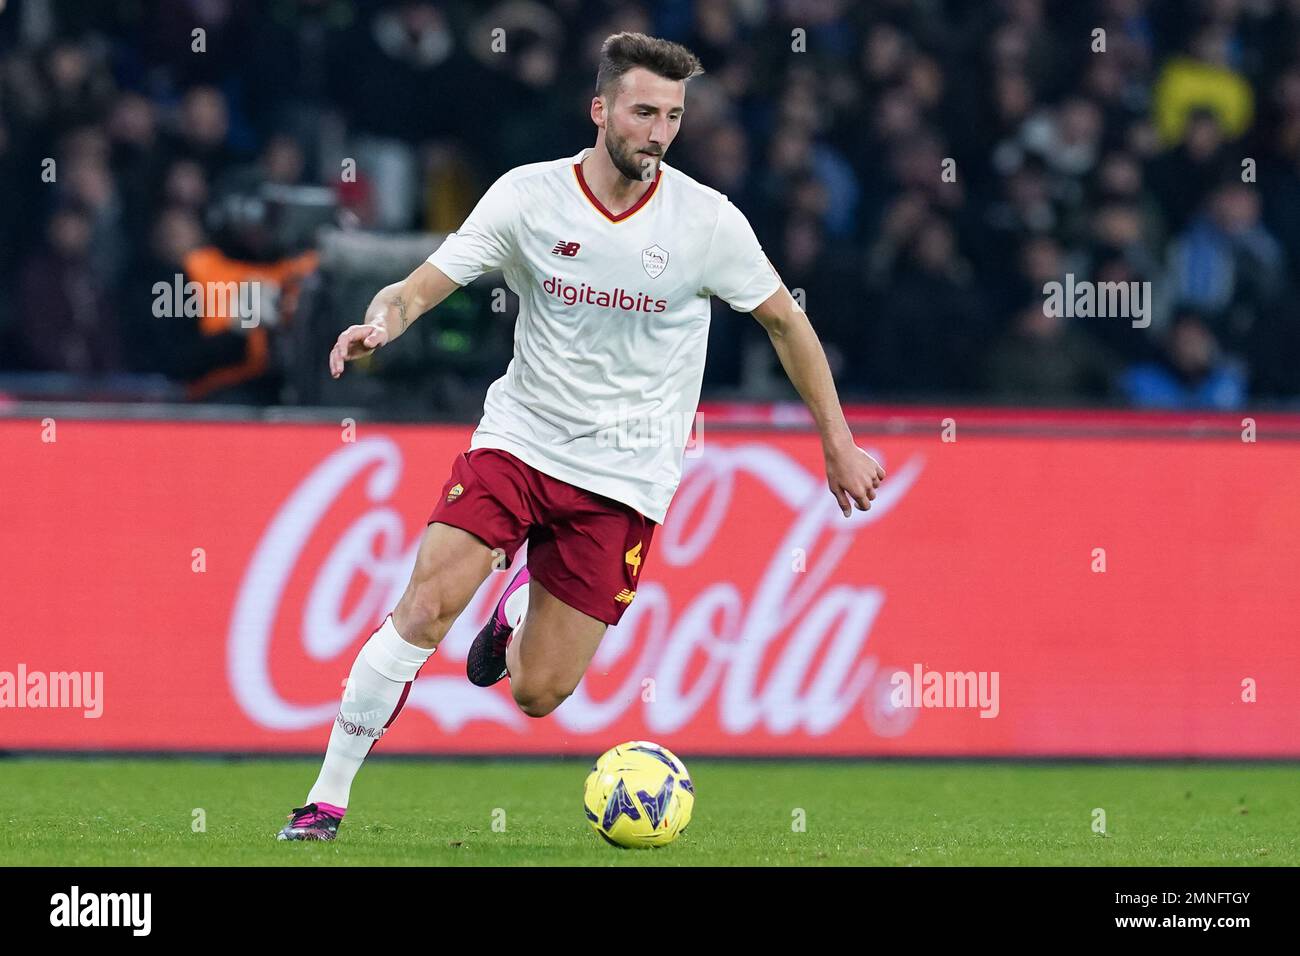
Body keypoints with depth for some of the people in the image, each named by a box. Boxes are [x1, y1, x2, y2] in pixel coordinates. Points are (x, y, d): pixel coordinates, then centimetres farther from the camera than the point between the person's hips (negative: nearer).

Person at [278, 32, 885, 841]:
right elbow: (423, 285, -7)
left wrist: (839, 445, 7)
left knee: (539, 695, -4)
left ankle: (523, 608, 34)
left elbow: (785, 321, 5)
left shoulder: (707, 221, -8)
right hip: (520, 439, 0)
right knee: (424, 608, -20)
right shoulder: (530, 196, -7)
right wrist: (382, 320, -31)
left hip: (625, 477, 0)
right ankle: (328, 799, -7)